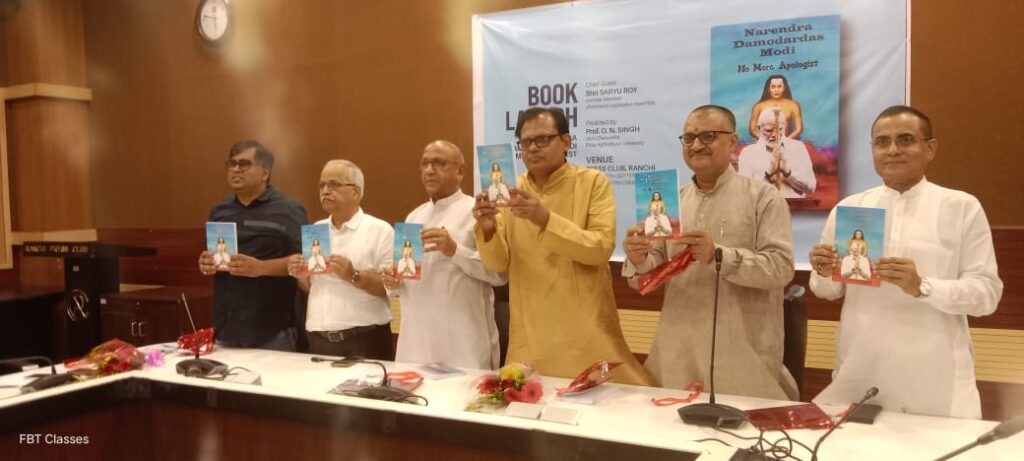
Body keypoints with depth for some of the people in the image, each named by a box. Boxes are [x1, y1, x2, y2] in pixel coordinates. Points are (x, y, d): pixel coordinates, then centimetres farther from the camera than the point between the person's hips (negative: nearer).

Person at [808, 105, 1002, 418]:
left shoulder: (962, 207, 0)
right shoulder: (848, 208, 6)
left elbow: (987, 291, -4)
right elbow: (830, 291, 11)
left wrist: (922, 287, -21)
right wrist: (824, 273, -12)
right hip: (859, 373, 2)